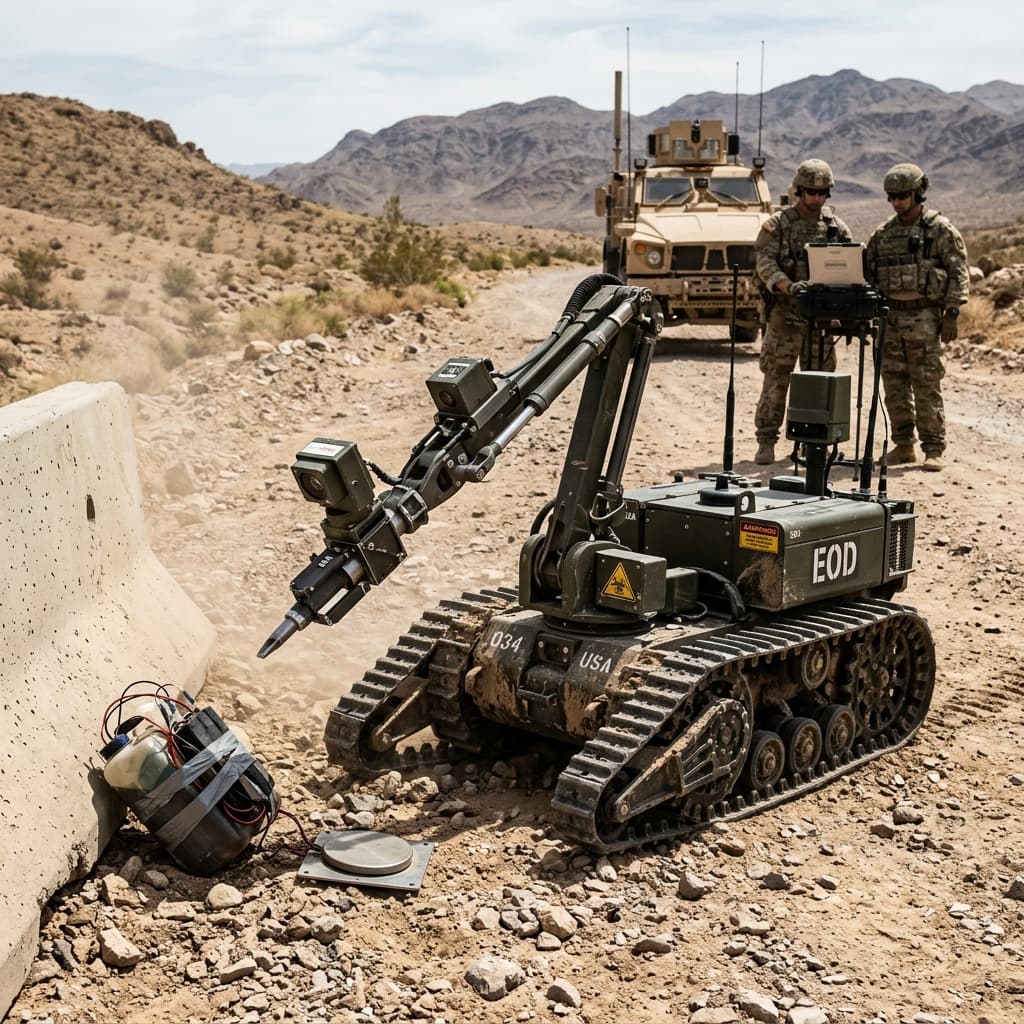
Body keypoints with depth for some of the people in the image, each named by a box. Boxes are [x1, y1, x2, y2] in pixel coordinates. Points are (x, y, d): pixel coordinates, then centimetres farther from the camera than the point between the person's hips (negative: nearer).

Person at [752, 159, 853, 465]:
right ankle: (766, 442, 3)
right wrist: (789, 286, -31)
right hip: (785, 316, -4)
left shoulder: (836, 227, 9)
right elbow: (766, 263, -13)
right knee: (776, 380, -3)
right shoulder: (777, 224, -2)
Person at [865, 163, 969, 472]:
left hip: (924, 316, -5)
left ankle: (933, 450, -1)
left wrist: (951, 313, -10)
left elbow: (959, 273, -4)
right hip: (889, 316, 5)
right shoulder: (883, 233, 13)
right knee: (894, 386, 6)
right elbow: (867, 273, 17)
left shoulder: (940, 229, -2)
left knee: (927, 386, -5)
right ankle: (903, 446, 15)